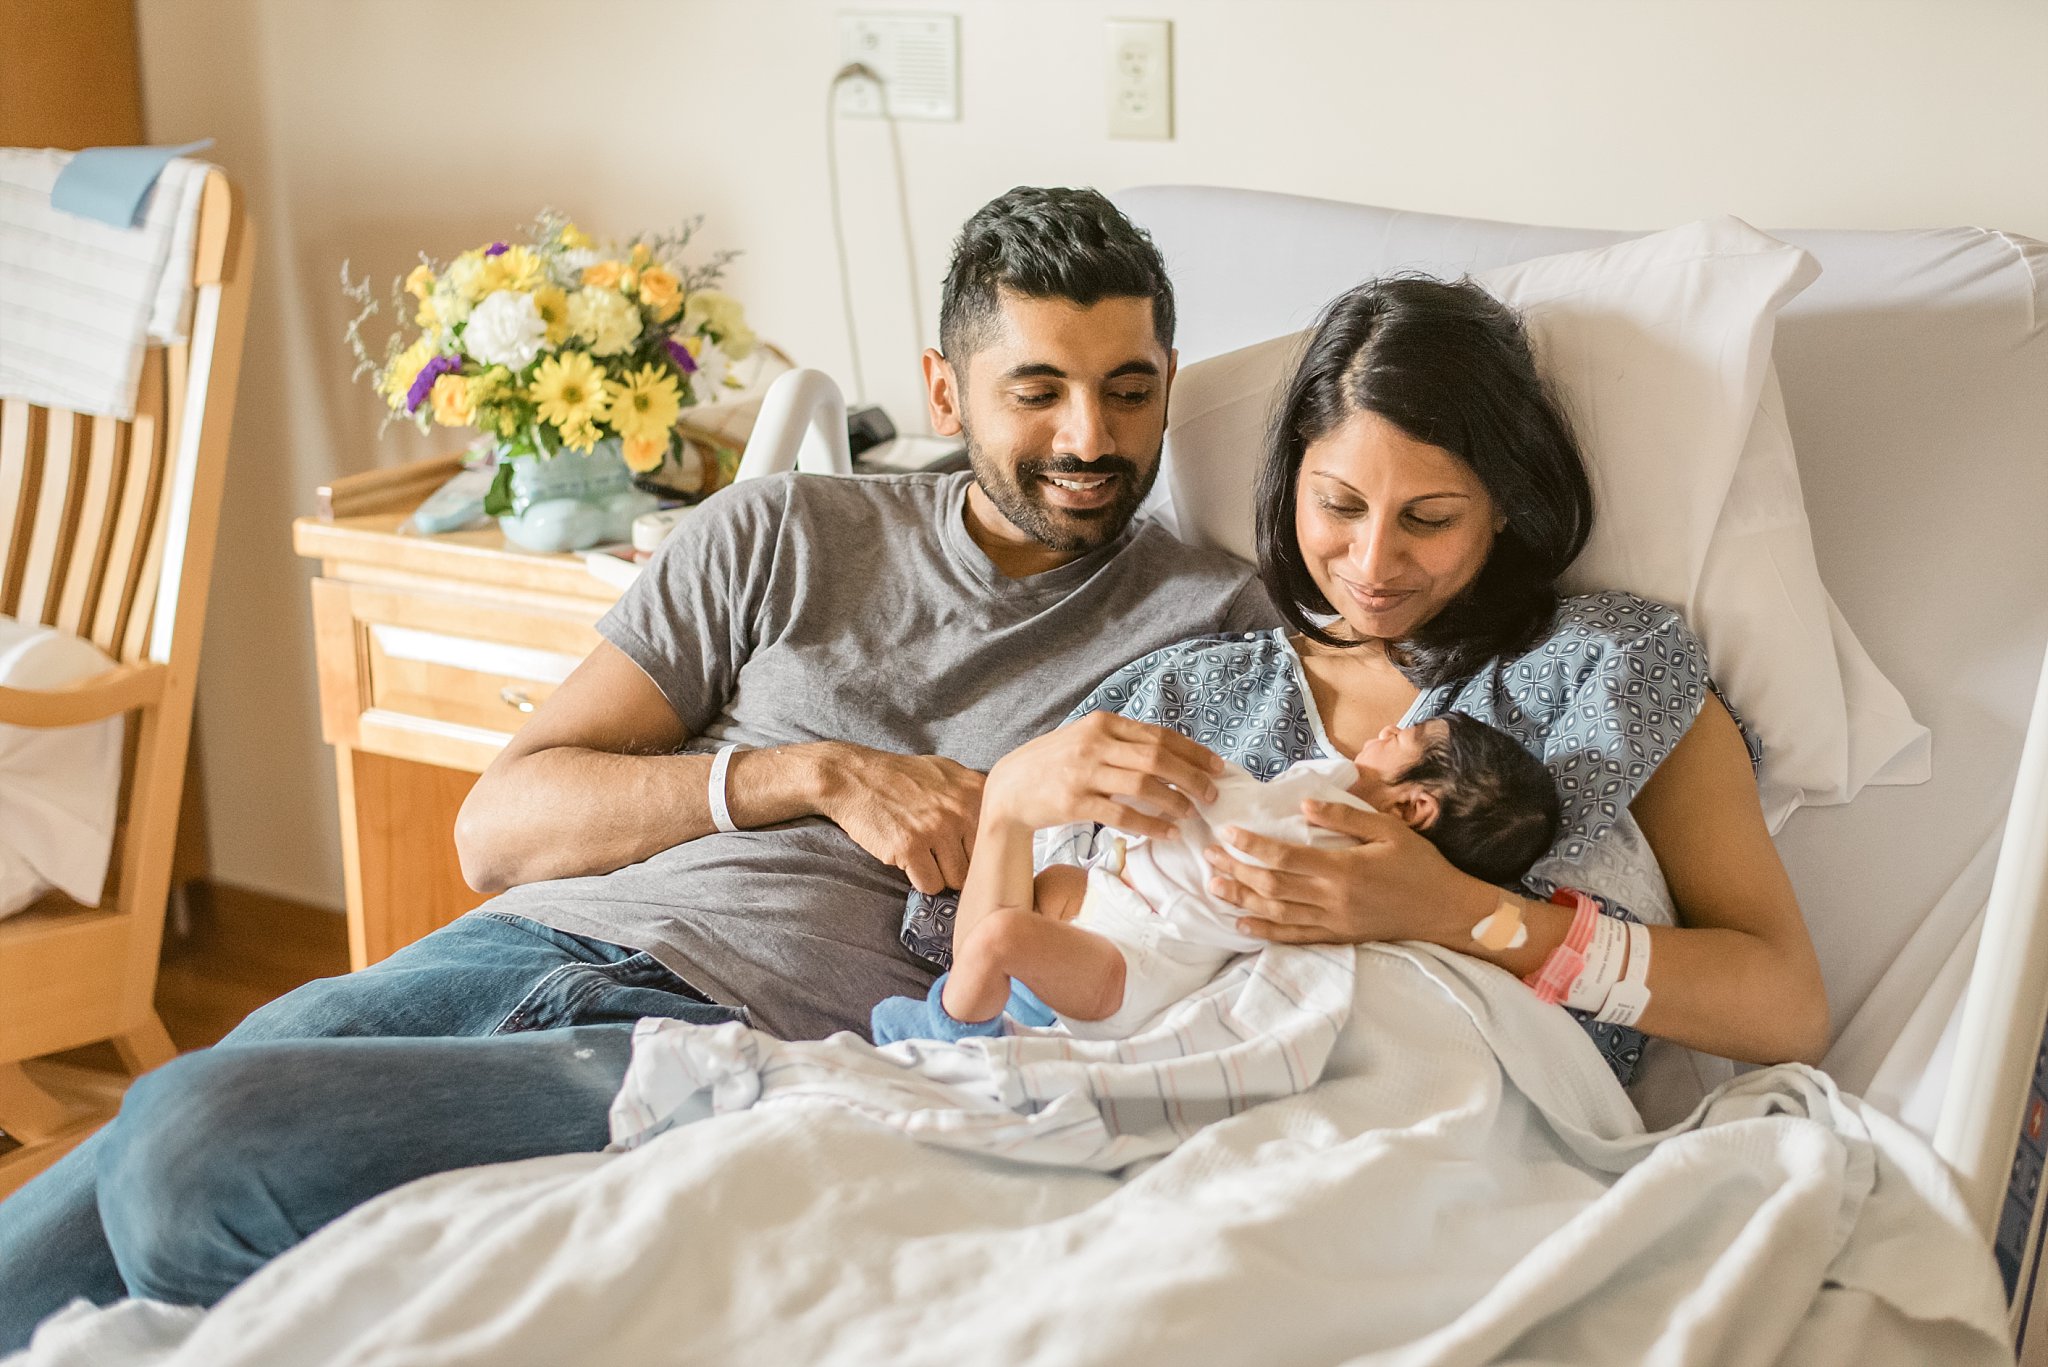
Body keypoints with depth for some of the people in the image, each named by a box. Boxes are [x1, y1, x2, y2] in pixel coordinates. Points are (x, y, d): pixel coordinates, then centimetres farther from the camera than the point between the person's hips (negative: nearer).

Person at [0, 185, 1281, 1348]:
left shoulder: (1209, 617, 11)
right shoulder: (781, 534, 16)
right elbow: (500, 827, 9)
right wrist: (816, 775, -3)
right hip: (528, 947, 4)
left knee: (193, 1145, -23)